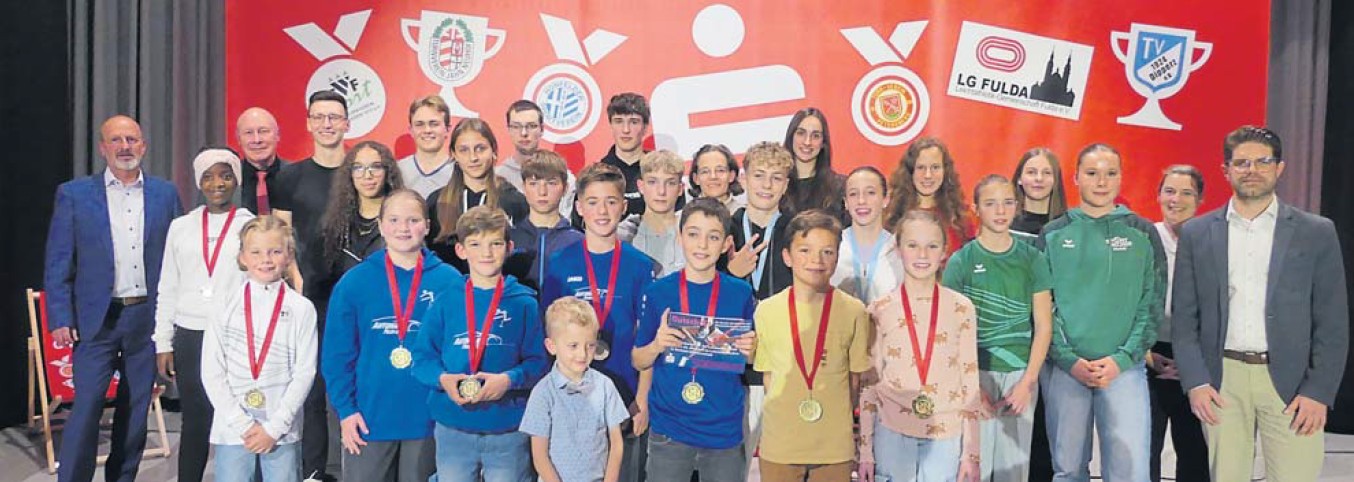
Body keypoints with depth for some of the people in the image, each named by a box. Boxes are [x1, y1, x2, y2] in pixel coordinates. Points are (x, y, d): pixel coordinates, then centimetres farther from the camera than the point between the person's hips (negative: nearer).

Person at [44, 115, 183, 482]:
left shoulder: (165, 194, 6)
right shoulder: (74, 194, 1)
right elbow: (57, 263, 0)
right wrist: (60, 319, -7)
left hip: (149, 317, 2)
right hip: (96, 319, -2)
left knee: (137, 409, 10)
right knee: (86, 409, -5)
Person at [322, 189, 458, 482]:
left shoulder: (451, 282, -2)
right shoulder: (354, 282, 0)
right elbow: (337, 354, 1)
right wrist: (345, 409, -5)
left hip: (428, 420, 0)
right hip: (368, 420, 0)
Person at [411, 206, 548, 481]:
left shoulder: (523, 303, -1)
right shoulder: (447, 301, 2)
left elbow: (537, 362, -4)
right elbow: (422, 357, 3)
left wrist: (509, 379, -21)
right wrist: (442, 378, -16)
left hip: (509, 430, -1)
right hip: (452, 430, 1)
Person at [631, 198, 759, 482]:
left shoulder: (740, 293, -1)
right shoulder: (658, 292, -3)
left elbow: (750, 359, 10)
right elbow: (638, 362, 4)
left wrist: (750, 350, -12)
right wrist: (657, 345, -15)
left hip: (725, 428, 1)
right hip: (669, 429, 0)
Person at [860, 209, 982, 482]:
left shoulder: (961, 308, 0)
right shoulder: (879, 310, -1)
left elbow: (970, 380, 3)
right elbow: (868, 383, 3)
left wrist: (970, 453, 2)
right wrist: (865, 450, 2)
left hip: (946, 434, 0)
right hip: (892, 432, 0)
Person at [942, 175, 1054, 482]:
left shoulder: (1032, 259, 5)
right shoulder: (961, 261, 0)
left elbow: (1043, 326, 4)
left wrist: (1027, 382, -5)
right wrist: (971, 386, -9)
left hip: (1020, 374, 2)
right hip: (975, 373, -2)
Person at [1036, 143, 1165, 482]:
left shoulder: (1142, 234, 7)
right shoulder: (1053, 235, 7)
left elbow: (1152, 304, 3)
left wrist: (1122, 359, -9)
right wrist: (1070, 360, -9)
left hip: (1124, 368, 0)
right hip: (1063, 368, 1)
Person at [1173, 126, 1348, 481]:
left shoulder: (1316, 233, 4)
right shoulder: (1196, 233, 6)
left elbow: (1332, 323, 2)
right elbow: (1184, 317, 5)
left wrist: (1319, 392, -6)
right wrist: (1195, 382, -5)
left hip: (1291, 383, -1)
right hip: (1221, 379, 1)